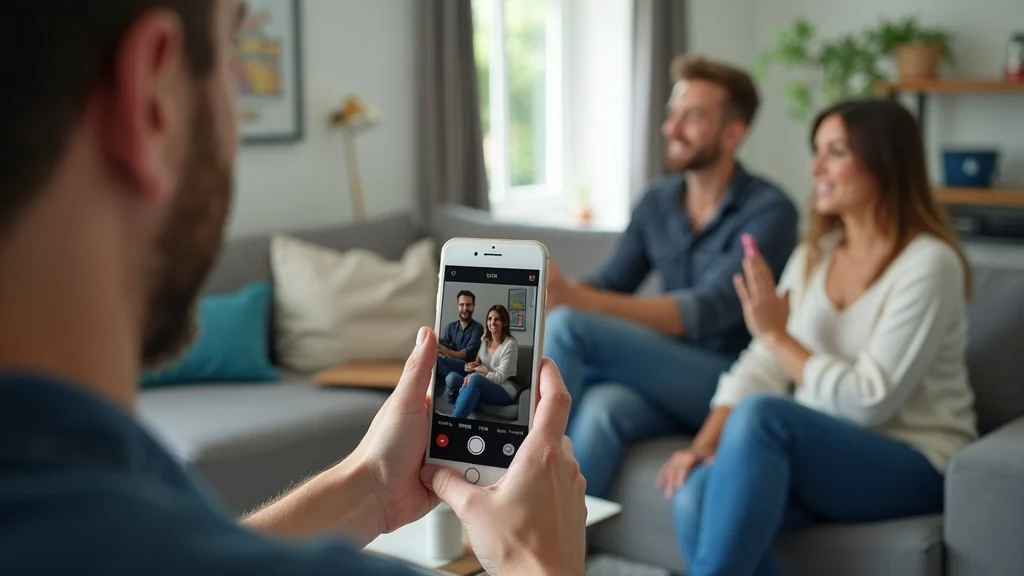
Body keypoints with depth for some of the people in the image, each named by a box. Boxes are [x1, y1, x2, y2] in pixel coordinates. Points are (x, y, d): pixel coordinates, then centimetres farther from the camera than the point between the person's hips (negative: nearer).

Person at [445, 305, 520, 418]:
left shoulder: (510, 344, -8)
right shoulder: (485, 340, 13)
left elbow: (500, 377, -12)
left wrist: (476, 371, -15)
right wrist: (474, 365, -5)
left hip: (505, 391, -6)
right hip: (484, 387, 6)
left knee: (475, 378, -36)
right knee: (452, 377, -20)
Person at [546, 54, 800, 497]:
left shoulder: (768, 211, -12)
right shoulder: (656, 203, 9)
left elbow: (708, 312, -24)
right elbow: (610, 285, 7)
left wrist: (575, 300, -35)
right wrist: (556, 290, -18)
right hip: (668, 378, 5)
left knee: (567, 326, -25)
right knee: (599, 409, -33)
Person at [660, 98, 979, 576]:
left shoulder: (929, 264, -11)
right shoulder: (813, 255, 11)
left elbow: (870, 402, -18)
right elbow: (760, 369, 4)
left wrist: (777, 334, -14)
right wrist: (704, 444, -11)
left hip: (913, 468, -5)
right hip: (821, 453, 6)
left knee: (761, 414, -33)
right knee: (695, 496, -25)